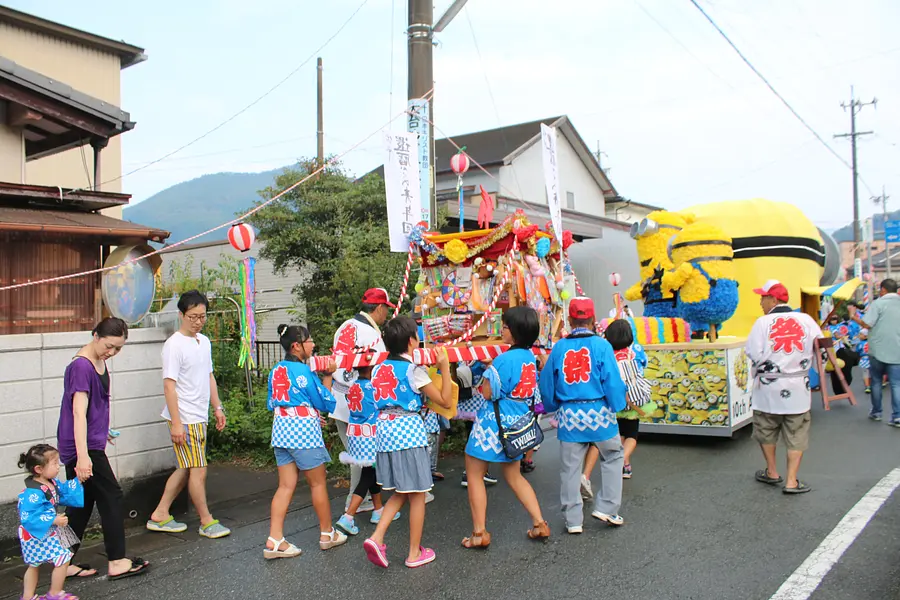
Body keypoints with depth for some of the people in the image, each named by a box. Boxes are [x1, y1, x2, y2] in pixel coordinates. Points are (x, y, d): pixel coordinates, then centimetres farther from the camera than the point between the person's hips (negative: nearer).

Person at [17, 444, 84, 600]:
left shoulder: (52, 483, -2)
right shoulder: (33, 493, -30)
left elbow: (64, 492, 14)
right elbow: (28, 517, -31)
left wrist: (78, 480, 4)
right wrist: (53, 521, -31)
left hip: (48, 533, 10)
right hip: (37, 535, -10)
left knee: (34, 565, 21)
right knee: (63, 559, -5)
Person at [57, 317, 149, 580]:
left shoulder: (99, 362, 9)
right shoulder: (81, 366, -20)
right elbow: (79, 413, -27)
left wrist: (102, 430, 35)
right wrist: (83, 456, -32)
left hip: (90, 443, 9)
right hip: (83, 447, -9)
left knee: (82, 504, 13)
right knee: (112, 499, -1)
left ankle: (65, 563, 22)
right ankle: (116, 563, 9)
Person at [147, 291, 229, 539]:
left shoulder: (204, 341, 11)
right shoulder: (174, 345, -14)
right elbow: (169, 385, -17)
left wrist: (217, 407, 17)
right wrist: (176, 422, -20)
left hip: (200, 417, 9)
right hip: (184, 419, -8)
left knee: (185, 470, 14)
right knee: (198, 471, -2)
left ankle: (160, 515, 25)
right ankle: (207, 522, 10)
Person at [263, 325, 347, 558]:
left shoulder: (276, 370, 7)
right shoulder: (303, 371, -15)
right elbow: (326, 403, -9)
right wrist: (328, 377, 1)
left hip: (281, 429, 7)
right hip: (304, 430, -7)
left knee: (286, 485, 8)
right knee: (318, 483, 8)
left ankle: (274, 540, 4)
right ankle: (327, 534, 21)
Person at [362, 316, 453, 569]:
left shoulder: (379, 369, 8)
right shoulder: (414, 370, -10)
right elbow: (445, 401, -8)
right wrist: (444, 366, -7)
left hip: (384, 430, 7)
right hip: (409, 430, -7)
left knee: (400, 492, 20)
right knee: (417, 495, 8)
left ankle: (376, 538, 5)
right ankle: (415, 553, 16)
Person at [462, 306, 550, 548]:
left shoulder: (505, 359, -22)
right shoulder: (531, 356, 1)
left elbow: (487, 393, -17)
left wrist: (486, 370, -3)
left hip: (495, 423, -8)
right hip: (518, 423, 8)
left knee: (475, 474, 7)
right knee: (514, 475, 22)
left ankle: (479, 533, 8)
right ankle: (539, 524, 19)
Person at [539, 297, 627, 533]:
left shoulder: (559, 348, 1)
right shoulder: (601, 345, -8)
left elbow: (546, 383, 7)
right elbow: (613, 381, -10)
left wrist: (552, 407, 23)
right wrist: (617, 406, 4)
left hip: (569, 415, 2)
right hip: (598, 411, -2)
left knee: (570, 467, 10)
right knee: (613, 457, 19)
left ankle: (573, 520, 16)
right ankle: (606, 507, 15)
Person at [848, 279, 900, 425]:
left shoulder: (878, 303, -9)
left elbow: (867, 324, -14)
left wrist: (853, 316, 1)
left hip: (878, 350, -3)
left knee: (876, 382, 12)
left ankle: (876, 412, 21)